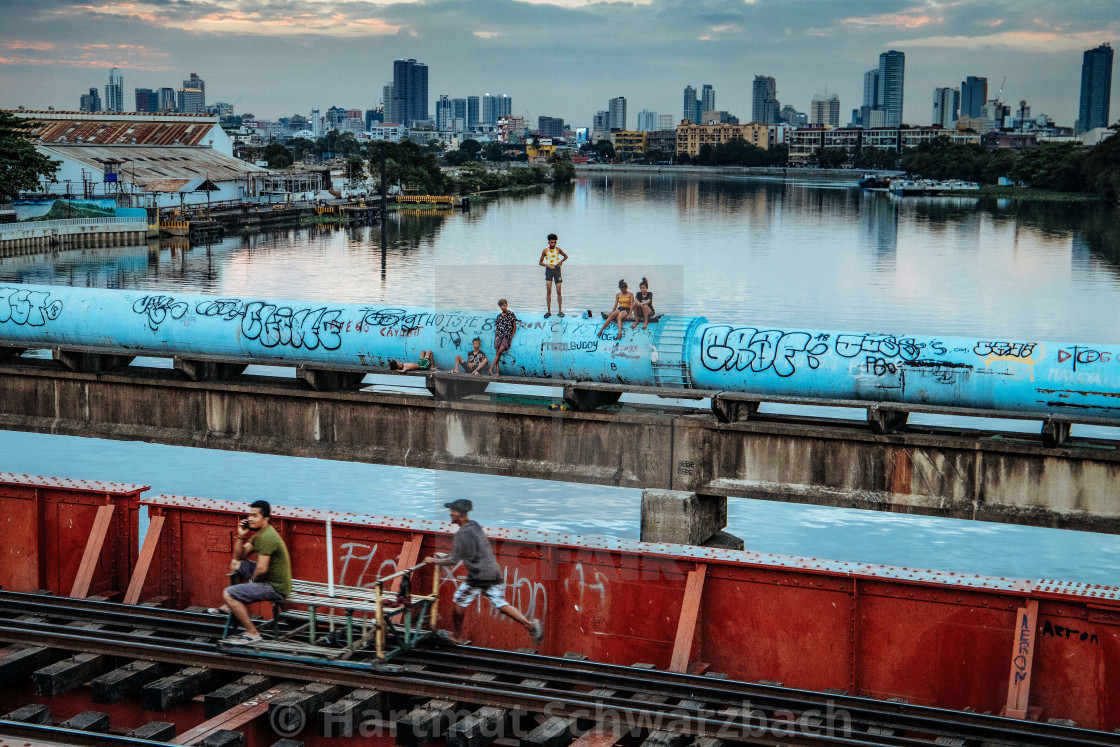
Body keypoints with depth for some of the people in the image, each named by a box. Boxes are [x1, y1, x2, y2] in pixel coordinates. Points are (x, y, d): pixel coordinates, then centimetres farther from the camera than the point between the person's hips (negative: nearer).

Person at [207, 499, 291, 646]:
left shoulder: (266, 537, -23)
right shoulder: (259, 533, 10)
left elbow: (261, 569, -29)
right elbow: (239, 556, 15)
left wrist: (253, 580, -8)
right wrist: (241, 536, 0)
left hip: (276, 588, -11)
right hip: (271, 579, 11)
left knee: (228, 594, -17)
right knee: (236, 564, 25)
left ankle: (253, 633, -10)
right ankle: (231, 606, 32)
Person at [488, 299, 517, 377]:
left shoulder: (511, 314, 2)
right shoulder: (499, 316, 14)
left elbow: (514, 327, 4)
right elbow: (496, 328, 16)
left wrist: (511, 337, 0)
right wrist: (495, 339, 10)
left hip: (506, 337, -4)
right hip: (499, 336, 4)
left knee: (500, 351, -18)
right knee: (497, 354, -3)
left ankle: (491, 368, -18)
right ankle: (497, 372, -4)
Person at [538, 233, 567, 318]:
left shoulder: (558, 250, 3)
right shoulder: (545, 251, 1)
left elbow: (566, 256, 18)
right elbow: (540, 262, 6)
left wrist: (561, 261, -1)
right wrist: (548, 265, -10)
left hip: (557, 270, 0)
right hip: (549, 270, 0)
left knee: (559, 292, -1)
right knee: (548, 292, -4)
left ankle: (560, 311, 4)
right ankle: (548, 311, 1)